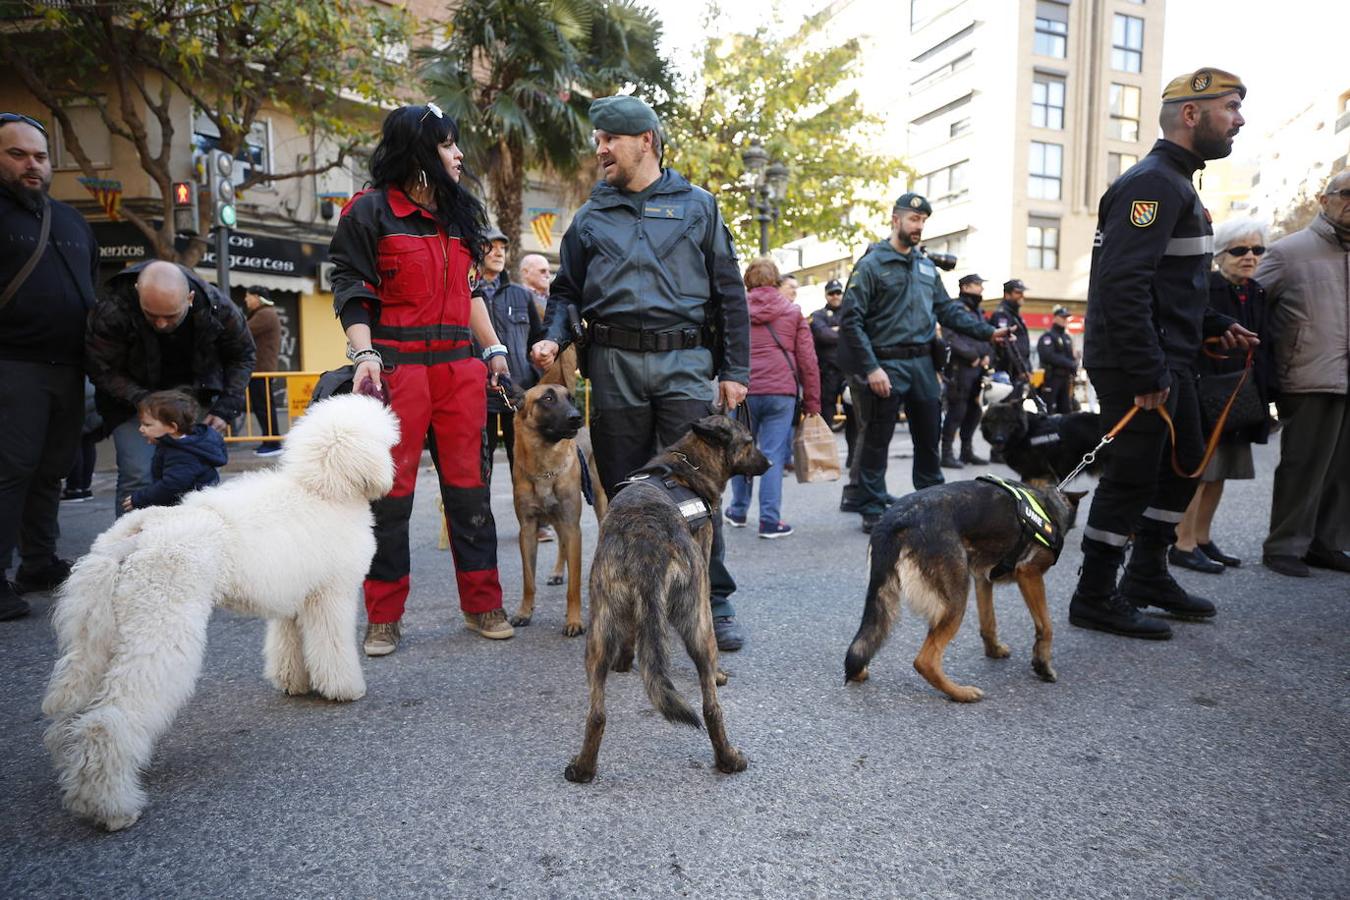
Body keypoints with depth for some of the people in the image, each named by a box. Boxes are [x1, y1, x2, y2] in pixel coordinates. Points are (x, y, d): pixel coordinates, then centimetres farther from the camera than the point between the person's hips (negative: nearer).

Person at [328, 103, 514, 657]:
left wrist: (493, 348, 15)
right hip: (398, 366, -5)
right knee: (392, 491, 0)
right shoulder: (370, 211, 1)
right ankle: (383, 617, 12)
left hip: (459, 366, 5)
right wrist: (364, 354, -17)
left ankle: (482, 604, 15)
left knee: (469, 485, 5)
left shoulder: (458, 212, 19)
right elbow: (351, 292, -3)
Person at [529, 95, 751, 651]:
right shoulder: (591, 216, 18)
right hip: (613, 365, 3)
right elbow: (566, 290, 20)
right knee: (622, 490, 5)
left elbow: (729, 293, 9)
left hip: (684, 362, -2)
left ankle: (715, 605, 5)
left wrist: (735, 370, 2)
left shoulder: (696, 206, 11)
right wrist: (554, 339, -1)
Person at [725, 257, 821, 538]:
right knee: (773, 456, 1)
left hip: (743, 391, 1)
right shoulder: (792, 311, 9)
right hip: (781, 393, -1)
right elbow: (808, 359, 6)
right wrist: (812, 403, 9)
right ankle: (770, 520, 0)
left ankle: (738, 512, 25)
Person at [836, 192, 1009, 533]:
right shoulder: (871, 264, -6)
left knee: (929, 436, 13)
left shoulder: (927, 267, 15)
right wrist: (871, 368, -18)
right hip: (886, 365, -7)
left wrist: (988, 331, 6)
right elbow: (852, 320, -12)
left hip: (922, 363, 7)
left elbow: (949, 309, 19)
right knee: (876, 441, 1)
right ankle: (873, 510, 11)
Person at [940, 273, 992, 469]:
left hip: (978, 368, 9)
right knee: (956, 411, -8)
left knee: (974, 411, 12)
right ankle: (947, 454, -3)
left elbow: (986, 336, 25)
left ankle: (967, 451, 22)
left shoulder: (977, 311, 22)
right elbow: (951, 338, -18)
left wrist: (987, 354, 5)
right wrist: (972, 355, -16)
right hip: (960, 368, -9)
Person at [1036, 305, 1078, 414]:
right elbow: (1048, 356, -18)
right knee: (1048, 413, -11)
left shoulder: (1068, 338, 21)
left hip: (1065, 379, 8)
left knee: (1066, 411, 9)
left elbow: (1072, 356, 19)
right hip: (1051, 379, -8)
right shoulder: (1048, 337, -5)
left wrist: (1073, 366, -4)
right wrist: (1069, 364, -15)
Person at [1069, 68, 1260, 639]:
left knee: (1183, 465, 18)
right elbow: (1123, 286, -25)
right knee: (1130, 479, -4)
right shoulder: (1153, 183, -14)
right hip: (1139, 368, -11)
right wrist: (1147, 374, -26)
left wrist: (1216, 326, 14)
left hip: (1168, 364, 11)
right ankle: (1095, 599, 9)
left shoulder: (1175, 184, 19)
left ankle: (1148, 576, 31)